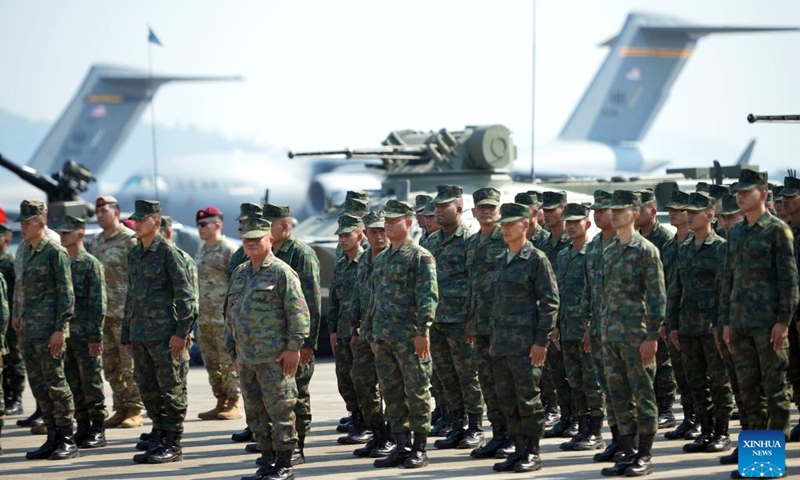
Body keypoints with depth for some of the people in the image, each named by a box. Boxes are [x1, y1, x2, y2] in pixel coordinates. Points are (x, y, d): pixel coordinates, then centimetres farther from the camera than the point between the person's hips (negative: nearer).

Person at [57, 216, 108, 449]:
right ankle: (83, 427, 14)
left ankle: (98, 431, 1)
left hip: (85, 335, -6)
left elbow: (98, 303, -10)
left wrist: (96, 337, -15)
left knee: (91, 384, -3)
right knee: (73, 384, 8)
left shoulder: (92, 264, -7)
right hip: (65, 333, 6)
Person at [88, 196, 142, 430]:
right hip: (102, 312, 7)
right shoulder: (94, 242, 14)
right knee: (110, 366, 9)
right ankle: (120, 409, 16)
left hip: (125, 312, -7)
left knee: (129, 366, -4)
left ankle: (134, 411, 1)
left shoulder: (130, 240, -8)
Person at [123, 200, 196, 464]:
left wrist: (181, 332, -16)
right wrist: (127, 334, 19)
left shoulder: (168, 252, -8)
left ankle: (173, 445, 4)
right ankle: (158, 440, 19)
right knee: (148, 391, 10)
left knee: (171, 390, -1)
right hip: (141, 336, 8)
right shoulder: (134, 254, 15)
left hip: (166, 335, -8)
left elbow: (185, 294, -11)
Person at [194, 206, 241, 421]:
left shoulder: (229, 249, -8)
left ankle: (233, 405, 0)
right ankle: (221, 402, 17)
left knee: (228, 362, -5)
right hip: (204, 317, 8)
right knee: (212, 363, 11)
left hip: (223, 317, -8)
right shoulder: (201, 251, 17)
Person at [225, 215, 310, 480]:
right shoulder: (239, 273, 16)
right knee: (255, 413, 10)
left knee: (279, 410, -4)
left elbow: (299, 312, -11)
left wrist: (294, 347, -15)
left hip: (274, 358, -8)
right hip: (246, 357, 8)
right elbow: (231, 314, 22)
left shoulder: (281, 272, -7)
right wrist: (232, 348, 19)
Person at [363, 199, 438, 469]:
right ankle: (401, 447, 15)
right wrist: (371, 333, 19)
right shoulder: (381, 260, 17)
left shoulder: (420, 257, -6)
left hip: (410, 337, -8)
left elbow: (428, 296, -14)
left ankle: (420, 449, 3)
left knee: (417, 392, -2)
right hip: (384, 338, 8)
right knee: (392, 394, 9)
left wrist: (422, 331, -21)